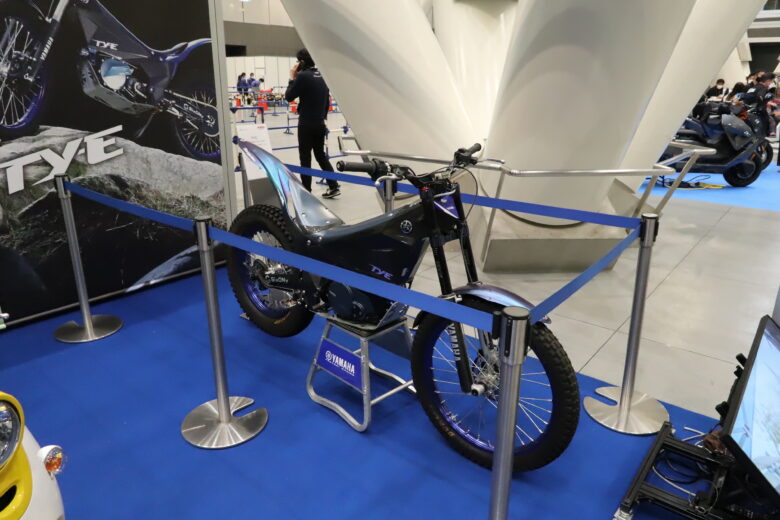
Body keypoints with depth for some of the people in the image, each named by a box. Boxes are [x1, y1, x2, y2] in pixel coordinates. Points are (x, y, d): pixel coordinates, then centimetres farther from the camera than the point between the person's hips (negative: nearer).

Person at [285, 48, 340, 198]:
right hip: (320, 123, 7)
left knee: (305, 158, 3)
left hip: (306, 124, -7)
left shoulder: (303, 76, -13)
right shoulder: (322, 75, 7)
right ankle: (333, 187, 14)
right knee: (321, 155, 17)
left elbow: (289, 97, -7)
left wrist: (292, 77, 1)